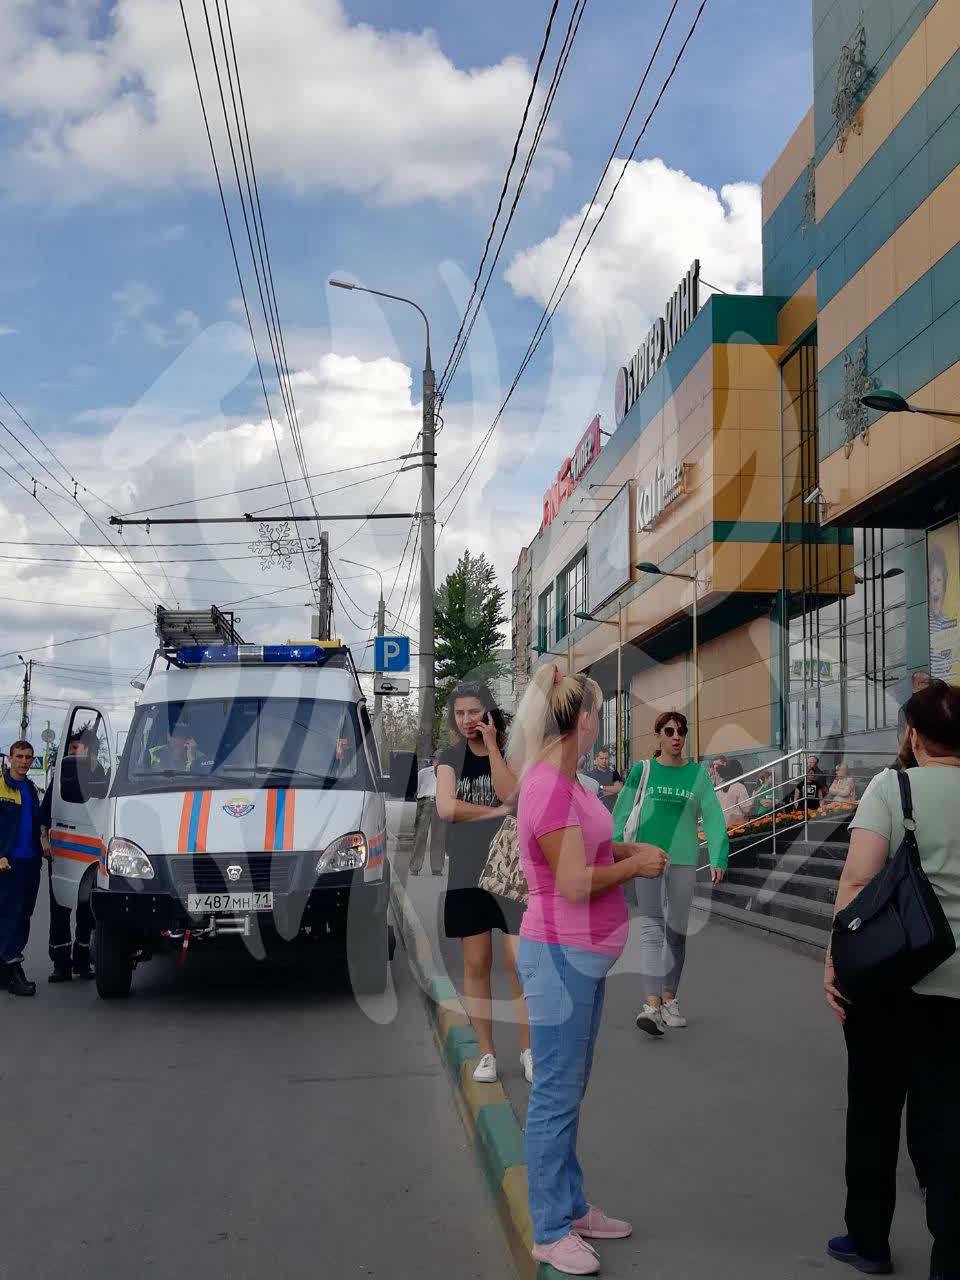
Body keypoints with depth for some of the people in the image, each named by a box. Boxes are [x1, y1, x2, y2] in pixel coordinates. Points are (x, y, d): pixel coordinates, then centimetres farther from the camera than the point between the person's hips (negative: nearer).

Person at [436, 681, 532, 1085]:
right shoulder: (451, 758, 8)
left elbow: (511, 794, -17)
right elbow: (445, 808, -7)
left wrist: (491, 745, -18)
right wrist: (498, 811, -9)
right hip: (466, 873, 2)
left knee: (519, 961, -5)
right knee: (476, 965, 5)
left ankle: (527, 1050, 8)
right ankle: (486, 1053, 14)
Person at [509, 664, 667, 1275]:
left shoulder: (563, 782, 9)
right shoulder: (551, 789, -21)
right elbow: (574, 883, -23)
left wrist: (630, 849, 7)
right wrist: (634, 865, -10)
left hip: (583, 956, 10)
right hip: (561, 956, -10)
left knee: (570, 1090, 18)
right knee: (557, 1095, 0)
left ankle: (573, 1207, 30)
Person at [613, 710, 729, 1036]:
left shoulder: (697, 773, 5)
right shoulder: (642, 771, 2)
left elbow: (713, 817, 1)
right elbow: (621, 815, 4)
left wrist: (718, 858, -8)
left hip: (684, 860, 2)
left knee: (677, 932, 10)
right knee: (652, 929, -11)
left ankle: (669, 1000, 23)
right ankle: (652, 1006, -19)